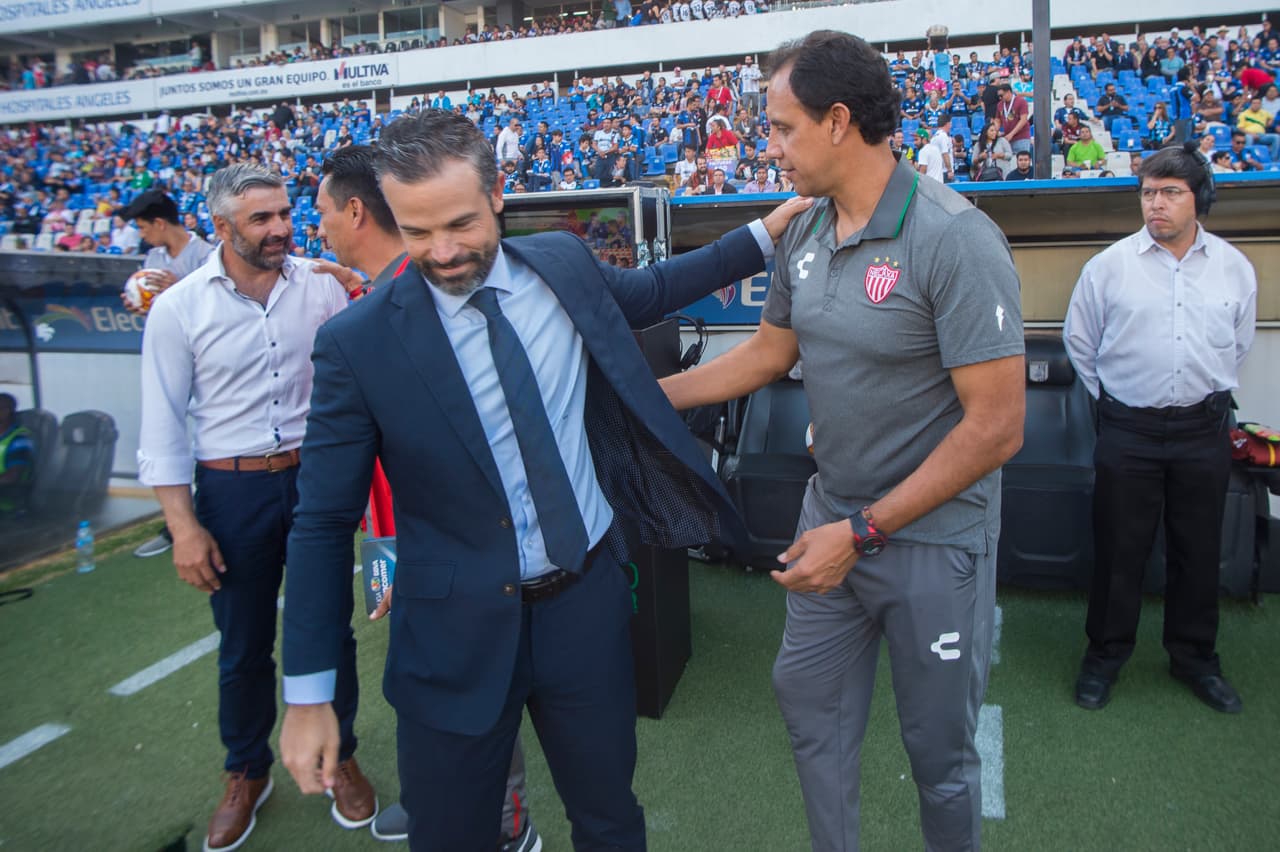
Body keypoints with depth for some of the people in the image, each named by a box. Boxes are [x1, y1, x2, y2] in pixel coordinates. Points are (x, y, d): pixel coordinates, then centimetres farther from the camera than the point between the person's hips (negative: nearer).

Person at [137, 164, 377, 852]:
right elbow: (163, 427, -3)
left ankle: (339, 757, 34)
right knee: (243, 647, 13)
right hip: (232, 490, -1)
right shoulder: (178, 309, -6)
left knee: (330, 631, 11)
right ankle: (246, 775, 36)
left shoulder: (322, 286, -2)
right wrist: (184, 526, -6)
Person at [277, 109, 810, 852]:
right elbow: (323, 524, -7)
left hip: (589, 601, 3)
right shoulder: (358, 344, -14)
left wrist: (763, 235, 19)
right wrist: (309, 694, -6)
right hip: (457, 631, -2)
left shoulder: (564, 264, -3)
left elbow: (648, 292, 20)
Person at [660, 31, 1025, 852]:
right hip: (831, 515, 7)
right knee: (809, 699, 18)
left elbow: (995, 428, -22)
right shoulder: (803, 237, 1)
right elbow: (768, 353, 14)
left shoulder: (955, 239, -21)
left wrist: (863, 532, -21)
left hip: (933, 537, -6)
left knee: (939, 746, 12)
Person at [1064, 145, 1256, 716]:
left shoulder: (1233, 267, 4)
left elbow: (1238, 346, 18)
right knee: (1119, 548, 5)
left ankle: (1195, 658, 30)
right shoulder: (1110, 265, -4)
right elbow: (1079, 342, 7)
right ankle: (1105, 654, 21)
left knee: (1198, 550, 12)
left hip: (1203, 430, 2)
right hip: (1128, 431, -2)